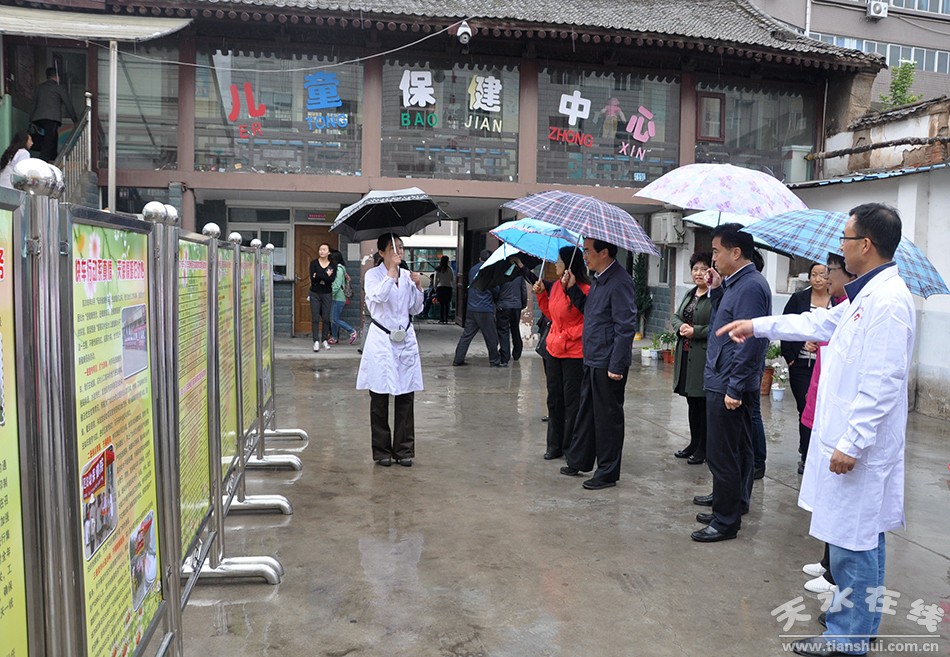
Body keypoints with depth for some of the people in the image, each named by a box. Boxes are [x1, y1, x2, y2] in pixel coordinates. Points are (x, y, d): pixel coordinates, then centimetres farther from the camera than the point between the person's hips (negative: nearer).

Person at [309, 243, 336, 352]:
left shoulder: (332, 265, 2)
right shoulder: (314, 263, 0)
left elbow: (331, 280, -13)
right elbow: (313, 278, -12)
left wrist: (319, 276, -15)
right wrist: (326, 275, -13)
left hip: (327, 294, 1)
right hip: (315, 294, -1)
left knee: (326, 318, 3)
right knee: (315, 318, -4)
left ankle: (325, 340, 14)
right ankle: (316, 341, -3)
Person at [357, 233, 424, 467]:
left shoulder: (407, 275, 10)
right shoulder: (373, 275, -1)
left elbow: (415, 310, 12)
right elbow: (378, 297, -22)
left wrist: (418, 287, -2)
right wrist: (392, 271, -20)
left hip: (405, 338, 4)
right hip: (381, 339, -4)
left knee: (406, 397, 4)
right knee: (380, 398, 2)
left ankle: (404, 449, 15)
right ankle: (382, 450, 14)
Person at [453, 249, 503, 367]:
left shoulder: (472, 269, 10)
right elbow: (495, 290, -5)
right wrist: (494, 298, 17)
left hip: (471, 308, 6)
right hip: (485, 309, -6)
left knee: (467, 334, 9)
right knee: (491, 336, 5)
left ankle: (458, 359, 7)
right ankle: (495, 361, 13)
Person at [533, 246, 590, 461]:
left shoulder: (584, 290, -16)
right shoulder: (555, 286, 7)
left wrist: (567, 336, -18)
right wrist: (541, 294, 9)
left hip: (574, 353, -8)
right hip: (553, 349, 8)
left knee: (571, 400, 3)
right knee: (554, 398, 13)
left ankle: (570, 447, 15)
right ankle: (554, 445, 24)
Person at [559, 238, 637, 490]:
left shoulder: (619, 282, -19)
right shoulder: (598, 279, 12)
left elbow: (626, 328, -21)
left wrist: (616, 366, -22)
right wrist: (573, 289, 9)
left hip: (608, 364, -10)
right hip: (592, 360, 10)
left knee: (608, 417, 3)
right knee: (585, 411, 19)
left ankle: (607, 474, 16)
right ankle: (579, 462, 33)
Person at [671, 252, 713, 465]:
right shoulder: (689, 294, 17)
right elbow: (676, 316, 18)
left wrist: (695, 331, -19)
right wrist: (681, 326, -3)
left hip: (704, 356, -8)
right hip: (685, 354, 8)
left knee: (703, 404, 0)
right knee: (692, 402, 16)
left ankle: (703, 449, 10)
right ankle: (694, 443, 27)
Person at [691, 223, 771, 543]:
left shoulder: (750, 286, -18)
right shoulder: (738, 283, 12)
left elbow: (748, 341, -23)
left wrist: (734, 388, -23)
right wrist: (717, 290, 9)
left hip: (728, 386, -10)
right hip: (725, 383, 10)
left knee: (723, 455, -1)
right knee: (736, 450, 20)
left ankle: (726, 520, 9)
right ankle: (730, 502, 33)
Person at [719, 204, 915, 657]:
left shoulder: (889, 301, -20)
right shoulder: (865, 295, 11)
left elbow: (882, 385, -24)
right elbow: (821, 322, 26)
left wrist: (852, 444, -21)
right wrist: (758, 326, 28)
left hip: (859, 449, -10)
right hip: (847, 437, 10)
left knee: (853, 540, 2)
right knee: (859, 540, 21)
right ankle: (856, 615, 36)